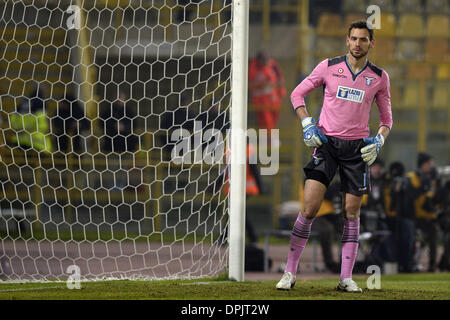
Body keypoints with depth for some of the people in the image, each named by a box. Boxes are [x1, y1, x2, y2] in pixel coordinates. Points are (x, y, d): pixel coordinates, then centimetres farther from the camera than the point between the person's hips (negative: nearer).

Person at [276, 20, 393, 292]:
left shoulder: (379, 77, 5)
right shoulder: (329, 67, 2)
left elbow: (387, 118, 15)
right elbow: (298, 93, 11)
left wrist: (379, 140, -3)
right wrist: (307, 124, -2)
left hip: (357, 148, 1)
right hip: (326, 142, -1)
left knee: (352, 213, 1)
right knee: (310, 209, -10)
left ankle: (346, 278, 7)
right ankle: (290, 273, -3)